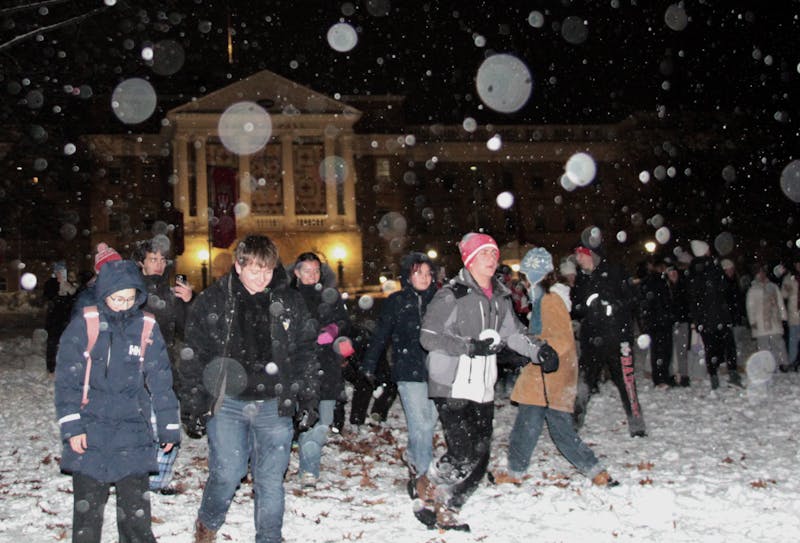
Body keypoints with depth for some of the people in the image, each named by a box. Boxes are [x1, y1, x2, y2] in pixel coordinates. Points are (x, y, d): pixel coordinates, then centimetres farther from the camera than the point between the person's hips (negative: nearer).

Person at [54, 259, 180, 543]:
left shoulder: (147, 329, 2)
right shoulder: (83, 326, -2)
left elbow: (160, 381, 7)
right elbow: (67, 380, 0)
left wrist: (169, 428, 9)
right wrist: (72, 427, -7)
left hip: (134, 434, 1)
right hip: (90, 434, -1)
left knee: (136, 510, 3)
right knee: (87, 509, 5)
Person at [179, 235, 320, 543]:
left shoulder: (290, 303, 5)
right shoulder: (212, 301, 1)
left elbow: (306, 353, 9)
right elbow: (193, 356, 3)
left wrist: (308, 399, 5)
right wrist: (192, 405, 0)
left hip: (274, 405, 1)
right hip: (226, 403, -1)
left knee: (270, 480, 5)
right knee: (226, 474, -1)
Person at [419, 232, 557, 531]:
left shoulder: (500, 297, 12)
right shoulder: (451, 294, -11)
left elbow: (513, 332, 18)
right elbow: (428, 336, -13)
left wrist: (540, 350, 0)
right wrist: (471, 346, -20)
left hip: (483, 389, 7)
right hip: (452, 386, -7)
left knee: (480, 457, 8)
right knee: (464, 453, -14)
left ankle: (446, 509, 25)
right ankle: (428, 486, 15)